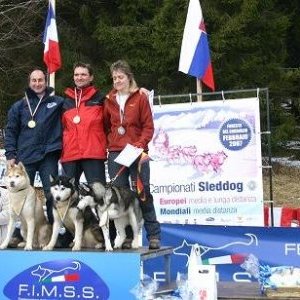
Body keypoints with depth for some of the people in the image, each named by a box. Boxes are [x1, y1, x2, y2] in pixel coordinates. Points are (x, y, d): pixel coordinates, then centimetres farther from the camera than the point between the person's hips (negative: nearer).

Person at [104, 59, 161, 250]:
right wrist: (108, 142, 4)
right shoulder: (110, 100, 12)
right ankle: (126, 236, 10)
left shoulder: (140, 98, 2)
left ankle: (154, 235, 3)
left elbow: (148, 126, -2)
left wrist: (140, 144, -14)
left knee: (143, 193, -3)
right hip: (115, 153, 4)